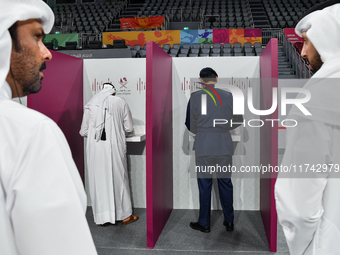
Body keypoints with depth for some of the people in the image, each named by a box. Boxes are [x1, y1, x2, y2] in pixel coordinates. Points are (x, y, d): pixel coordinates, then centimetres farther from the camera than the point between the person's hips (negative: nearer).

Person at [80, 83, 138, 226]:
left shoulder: (91, 104, 4)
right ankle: (125, 215, 21)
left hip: (95, 148, 1)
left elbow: (83, 132, 7)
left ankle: (103, 216, 16)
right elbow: (129, 129, 2)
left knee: (99, 180, 9)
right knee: (118, 179, 10)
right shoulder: (120, 102, 1)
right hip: (114, 147, -1)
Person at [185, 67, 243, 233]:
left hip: (204, 146, -2)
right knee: (225, 182, 13)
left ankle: (204, 223, 17)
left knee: (204, 184, 6)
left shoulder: (195, 97, -4)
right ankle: (229, 222, 22)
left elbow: (191, 125, -1)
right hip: (224, 146, 3)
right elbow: (238, 120, 11)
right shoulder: (228, 96, 4)